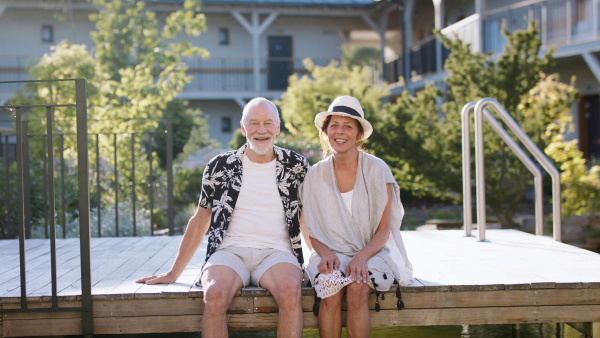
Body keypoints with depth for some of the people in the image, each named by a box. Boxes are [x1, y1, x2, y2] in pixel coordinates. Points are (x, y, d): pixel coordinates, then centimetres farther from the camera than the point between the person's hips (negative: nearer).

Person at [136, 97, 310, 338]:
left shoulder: (296, 166, 9)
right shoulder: (221, 166, 9)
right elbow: (200, 221, 15)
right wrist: (173, 273, 13)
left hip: (276, 253, 0)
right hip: (229, 252, 0)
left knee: (290, 289, -35)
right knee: (215, 294, -33)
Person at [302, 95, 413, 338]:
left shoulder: (377, 170, -3)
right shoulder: (315, 175, 4)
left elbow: (384, 229, -4)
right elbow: (313, 231, 6)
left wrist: (361, 257, -20)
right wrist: (326, 253, -15)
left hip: (371, 252, -1)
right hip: (331, 253, 1)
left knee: (357, 290, -32)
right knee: (330, 284, -31)